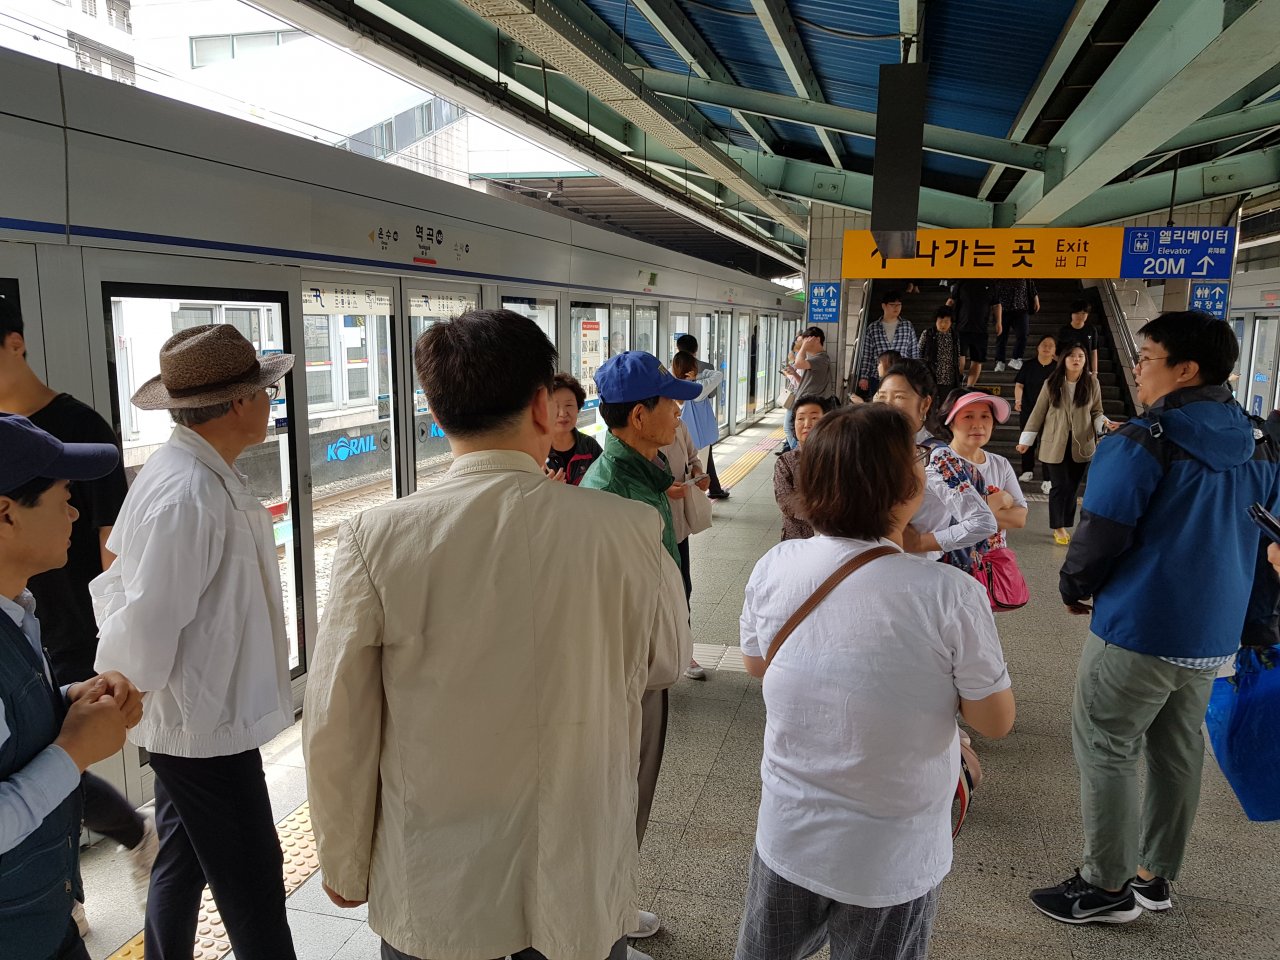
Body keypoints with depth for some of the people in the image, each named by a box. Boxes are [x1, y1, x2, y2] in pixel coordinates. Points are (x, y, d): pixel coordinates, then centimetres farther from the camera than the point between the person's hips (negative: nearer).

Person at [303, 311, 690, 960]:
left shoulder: (375, 539, -18)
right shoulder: (628, 532, -16)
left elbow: (336, 730, -10)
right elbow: (664, 663, 2)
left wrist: (345, 866, 5)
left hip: (430, 896, 0)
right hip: (581, 884, 1)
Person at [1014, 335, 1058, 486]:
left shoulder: (1058, 368, -2)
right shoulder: (1028, 366, 1)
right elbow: (1019, 385, -3)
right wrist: (1018, 400, -13)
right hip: (1028, 411, 2)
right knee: (1027, 442, 15)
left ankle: (1048, 479, -3)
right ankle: (1028, 471, 32)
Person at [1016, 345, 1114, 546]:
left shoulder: (1092, 383, -1)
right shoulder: (1051, 384, -4)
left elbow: (1096, 412, 7)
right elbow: (1038, 413, 1)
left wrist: (1104, 423, -15)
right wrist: (1026, 439, 3)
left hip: (1081, 444, 2)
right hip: (1055, 444, -1)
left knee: (1072, 487, 7)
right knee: (1060, 486, -2)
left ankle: (1065, 525, 18)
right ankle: (1058, 527, 11)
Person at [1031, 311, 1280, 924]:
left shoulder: (1141, 443, -17)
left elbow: (1101, 536, -16)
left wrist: (1074, 587, 4)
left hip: (1138, 631, -8)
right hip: (1214, 637, 8)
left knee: (1105, 750, 5)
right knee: (1177, 752, 17)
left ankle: (1107, 887, 14)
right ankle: (1155, 877, 31)